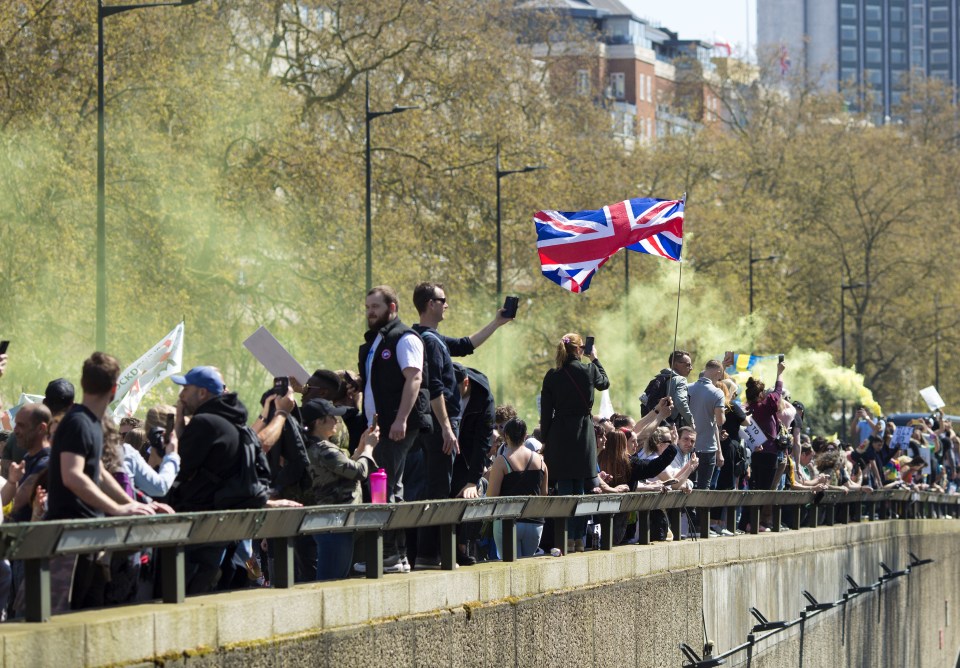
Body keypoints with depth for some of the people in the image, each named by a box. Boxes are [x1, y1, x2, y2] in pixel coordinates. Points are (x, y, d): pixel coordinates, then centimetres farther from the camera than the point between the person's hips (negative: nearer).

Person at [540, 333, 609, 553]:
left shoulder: (552, 376, -2)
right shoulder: (588, 371, -5)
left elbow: (546, 411, 0)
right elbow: (605, 382, 18)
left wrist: (545, 440, 8)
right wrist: (594, 359, 27)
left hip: (559, 435, 1)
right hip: (583, 433, 0)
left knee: (564, 487, 3)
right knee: (580, 488, 7)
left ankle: (567, 539, -1)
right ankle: (579, 539, 7)